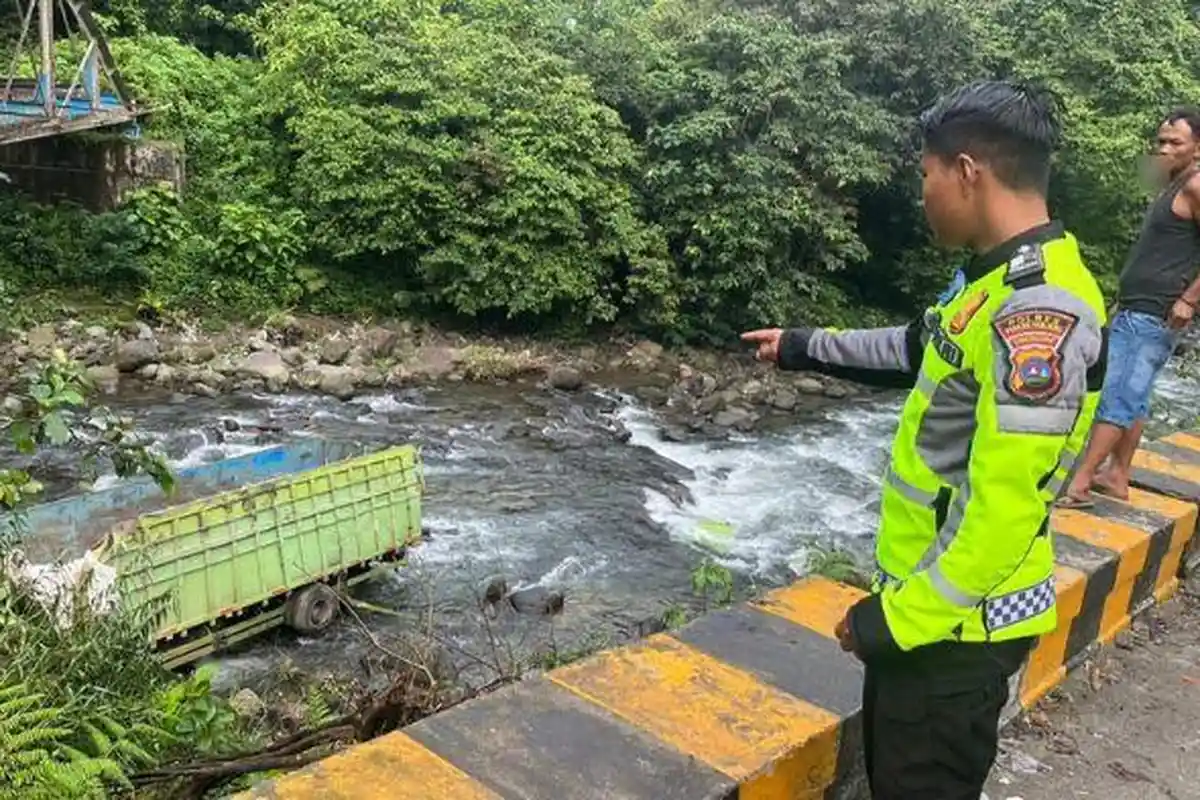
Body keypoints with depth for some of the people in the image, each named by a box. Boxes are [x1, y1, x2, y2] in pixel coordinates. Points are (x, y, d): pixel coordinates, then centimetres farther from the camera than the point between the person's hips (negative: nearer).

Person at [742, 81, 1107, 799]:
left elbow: (1005, 508, -28)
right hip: (927, 594, 9)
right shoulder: (999, 278, 6)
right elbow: (916, 350, 25)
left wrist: (901, 617, -20)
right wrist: (804, 347, 31)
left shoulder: (1039, 309, -27)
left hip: (957, 619, -9)